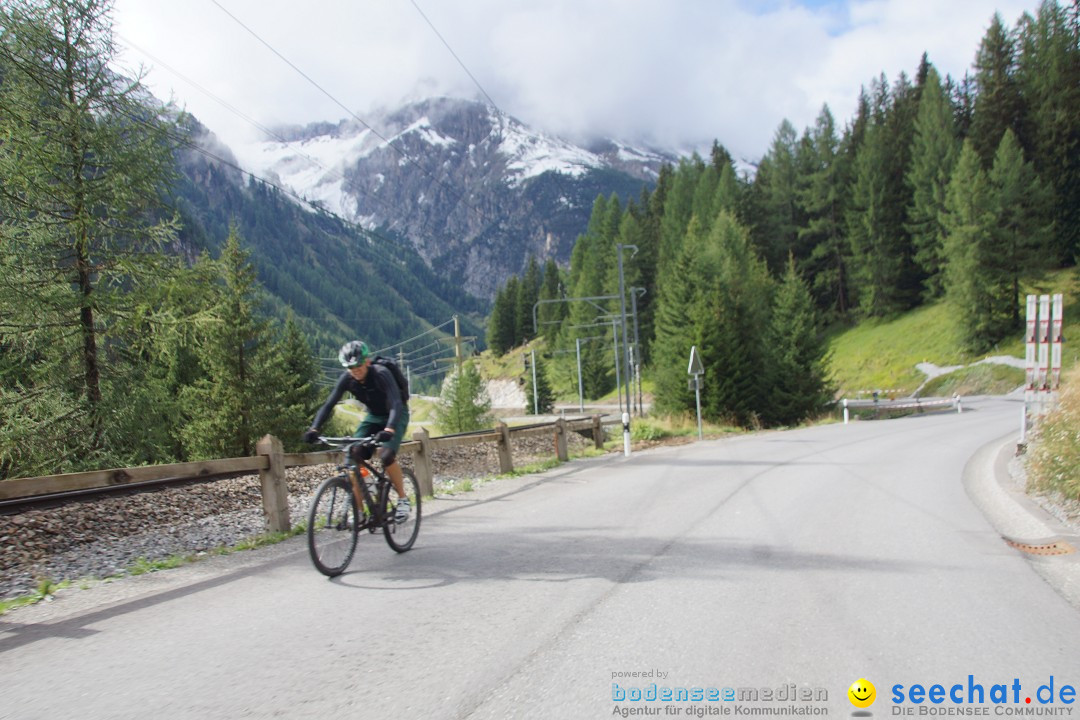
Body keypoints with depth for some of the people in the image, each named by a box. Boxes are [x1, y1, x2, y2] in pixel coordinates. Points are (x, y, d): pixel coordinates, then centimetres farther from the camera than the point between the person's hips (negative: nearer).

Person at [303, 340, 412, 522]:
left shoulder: (381, 374, -30)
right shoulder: (347, 379, -16)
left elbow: (396, 403, -41)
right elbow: (328, 404, -19)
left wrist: (389, 429, -58)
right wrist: (313, 429, -35)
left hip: (396, 415, -5)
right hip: (373, 417, 5)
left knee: (386, 455, -29)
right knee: (353, 457, -13)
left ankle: (403, 500, -7)